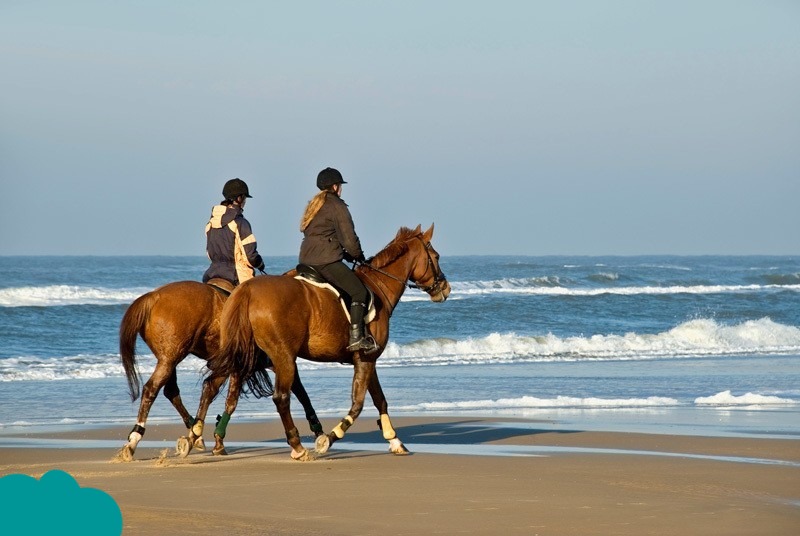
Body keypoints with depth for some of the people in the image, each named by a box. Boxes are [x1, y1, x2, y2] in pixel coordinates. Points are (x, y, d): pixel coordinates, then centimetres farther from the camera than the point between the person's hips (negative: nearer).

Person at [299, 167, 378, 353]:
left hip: (307, 259, 10)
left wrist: (348, 255, 21)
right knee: (359, 291, -8)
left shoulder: (314, 205, 21)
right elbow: (349, 239, -8)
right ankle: (356, 338, -18)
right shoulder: (337, 206, -6)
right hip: (326, 261, -10)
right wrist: (358, 255, 12)